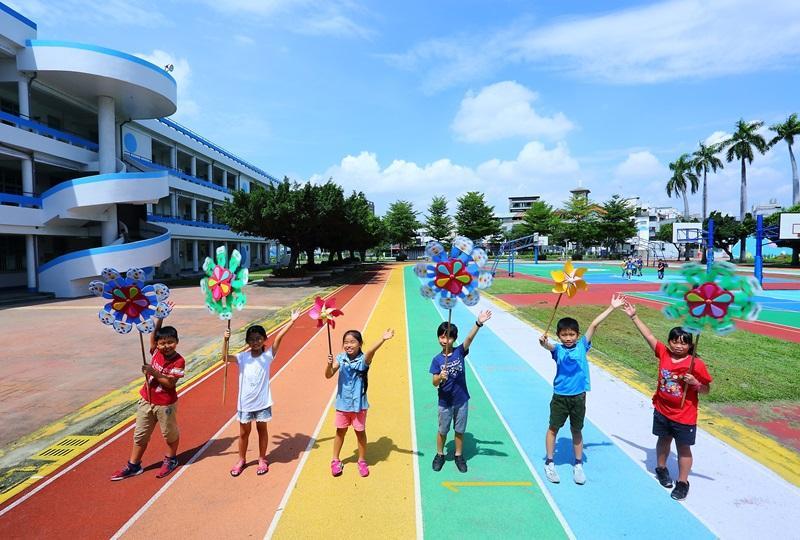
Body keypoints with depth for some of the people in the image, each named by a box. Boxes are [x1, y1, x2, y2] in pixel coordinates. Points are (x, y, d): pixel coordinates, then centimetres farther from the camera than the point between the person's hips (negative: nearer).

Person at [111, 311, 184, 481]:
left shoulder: (179, 361, -21)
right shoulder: (156, 352, -6)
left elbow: (170, 383, -24)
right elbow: (154, 333, -4)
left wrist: (154, 372, -29)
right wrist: (160, 318, -17)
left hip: (165, 405, -5)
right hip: (146, 401, 6)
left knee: (170, 434, 15)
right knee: (140, 435, 15)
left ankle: (171, 460, 36)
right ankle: (133, 465, 29)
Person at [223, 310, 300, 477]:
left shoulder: (268, 355, -9)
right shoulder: (243, 357, -7)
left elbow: (279, 337, -17)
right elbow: (225, 358, -22)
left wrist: (292, 321, -25)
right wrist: (226, 341, -36)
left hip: (262, 402, -1)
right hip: (245, 403, 1)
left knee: (262, 430, 16)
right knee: (244, 432, 17)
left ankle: (262, 459, 35)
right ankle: (241, 459, 38)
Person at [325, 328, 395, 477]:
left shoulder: (363, 359, -15)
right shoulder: (340, 358, -8)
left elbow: (371, 351, -36)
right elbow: (328, 375, -11)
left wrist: (382, 339, -56)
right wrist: (329, 364, -33)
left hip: (359, 403, -2)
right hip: (342, 403, 2)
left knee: (360, 432, 12)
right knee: (340, 432, 17)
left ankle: (362, 461, 32)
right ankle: (335, 460, 34)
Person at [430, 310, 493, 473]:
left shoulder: (459, 352, -10)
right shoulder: (437, 359, -10)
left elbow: (469, 338, -27)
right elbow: (434, 383, -10)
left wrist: (478, 323, -43)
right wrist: (440, 377, -33)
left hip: (461, 400, 0)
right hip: (445, 402, 0)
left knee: (460, 430, 15)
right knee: (442, 430, 15)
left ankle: (459, 456, 34)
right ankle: (440, 455, 36)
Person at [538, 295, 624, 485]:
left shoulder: (582, 346, -3)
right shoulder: (558, 349, -8)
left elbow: (594, 324, -7)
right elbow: (549, 346, -32)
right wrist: (544, 342, -56)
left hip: (579, 396, 2)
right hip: (560, 396, -1)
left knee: (576, 430, 16)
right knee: (553, 428, 10)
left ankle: (578, 465, 32)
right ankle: (549, 463, 26)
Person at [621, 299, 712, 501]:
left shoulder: (696, 365, -17)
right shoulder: (663, 353, -9)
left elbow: (706, 390, -9)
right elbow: (648, 335, -8)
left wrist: (695, 383, -30)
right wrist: (634, 316, -11)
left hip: (684, 416, -3)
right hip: (662, 411, 4)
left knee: (683, 448, 10)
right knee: (664, 440, 23)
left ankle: (683, 482, 26)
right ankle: (661, 469, 45)